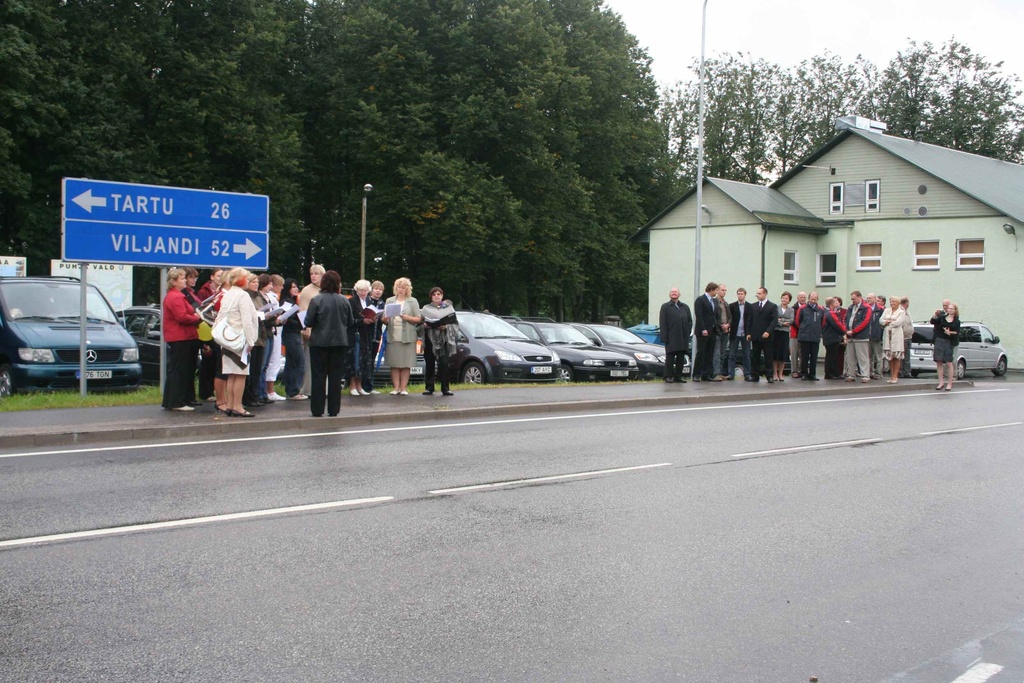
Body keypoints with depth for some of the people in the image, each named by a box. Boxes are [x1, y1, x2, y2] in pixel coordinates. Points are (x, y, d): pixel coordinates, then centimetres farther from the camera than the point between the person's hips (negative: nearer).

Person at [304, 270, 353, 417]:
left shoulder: (316, 300, -10)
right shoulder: (344, 301, -2)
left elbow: (308, 322, -9)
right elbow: (350, 323, 5)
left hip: (320, 342, -2)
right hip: (340, 342, 2)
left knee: (318, 376, 4)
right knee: (336, 376, 8)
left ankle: (317, 410, 4)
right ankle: (333, 409, 9)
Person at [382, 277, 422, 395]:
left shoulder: (413, 301, 10)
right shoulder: (389, 301, 17)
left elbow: (418, 319, 2)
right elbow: (384, 319, 15)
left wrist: (406, 317, -13)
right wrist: (385, 319, -8)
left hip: (407, 336, -2)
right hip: (393, 336, 2)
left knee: (406, 364, -3)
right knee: (394, 363, -1)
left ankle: (404, 387, 1)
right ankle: (396, 387, 3)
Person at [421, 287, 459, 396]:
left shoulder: (448, 307, 12)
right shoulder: (426, 308, 14)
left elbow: (455, 323, 6)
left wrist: (446, 327, -11)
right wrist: (424, 325, -12)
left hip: (444, 339, -1)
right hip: (430, 339, 1)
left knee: (444, 363, -9)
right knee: (430, 364, 1)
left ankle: (445, 388, -5)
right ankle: (429, 388, 7)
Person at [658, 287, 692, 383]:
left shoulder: (685, 307, 18)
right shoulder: (665, 307, 5)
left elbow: (690, 321, 15)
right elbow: (662, 323, -2)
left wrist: (687, 333, 1)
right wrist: (664, 337, -11)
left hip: (683, 338, 4)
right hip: (671, 338, -4)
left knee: (681, 357, 6)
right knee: (670, 357, -4)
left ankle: (679, 375, 13)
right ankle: (669, 376, 1)